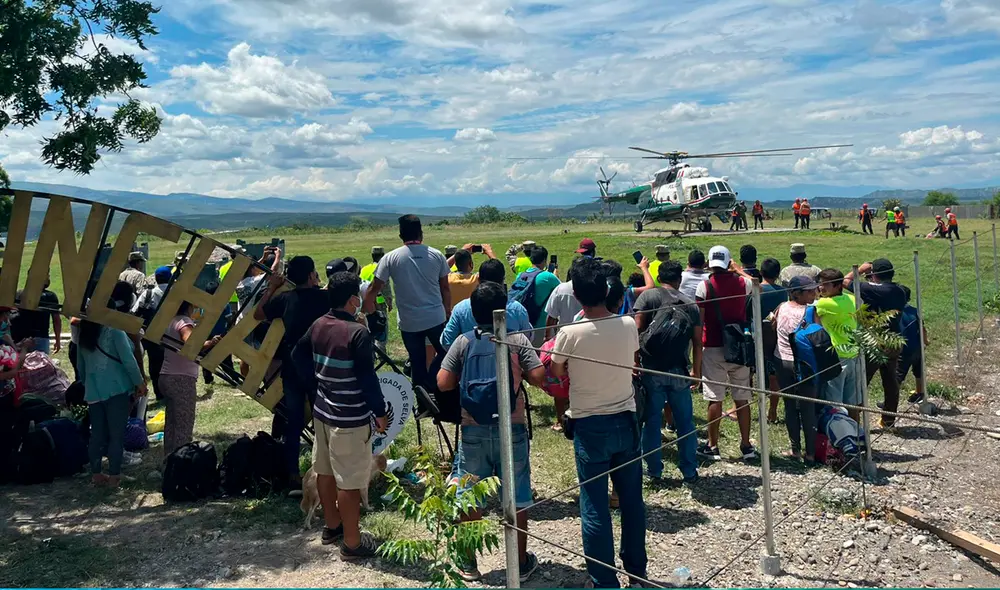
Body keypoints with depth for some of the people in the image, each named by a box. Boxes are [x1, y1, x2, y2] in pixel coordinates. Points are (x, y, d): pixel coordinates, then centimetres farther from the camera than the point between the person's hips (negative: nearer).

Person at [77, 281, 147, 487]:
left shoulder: (85, 329, 10)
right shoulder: (114, 328, -10)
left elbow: (80, 363, 16)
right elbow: (127, 359, -14)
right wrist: (140, 382, -6)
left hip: (93, 390, 6)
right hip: (116, 389, -6)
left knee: (97, 434, 13)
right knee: (116, 434, 1)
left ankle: (96, 474, 20)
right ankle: (114, 476, 5)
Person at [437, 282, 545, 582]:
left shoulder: (463, 342, -4)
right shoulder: (517, 340, -6)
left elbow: (443, 384, -7)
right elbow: (539, 377, -12)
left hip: (473, 430, 1)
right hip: (511, 429, 0)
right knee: (515, 498, 13)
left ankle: (468, 563, 25)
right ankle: (521, 562, 25)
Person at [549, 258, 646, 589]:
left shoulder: (569, 334, -18)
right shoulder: (628, 325, -8)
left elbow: (555, 373, -1)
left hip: (590, 427, -4)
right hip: (625, 421, 4)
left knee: (594, 508, 6)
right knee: (632, 501, 17)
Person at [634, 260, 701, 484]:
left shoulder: (648, 296, -2)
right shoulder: (690, 303, 7)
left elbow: (637, 329, -12)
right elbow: (697, 342, 6)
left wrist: (636, 360, -7)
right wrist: (696, 371, 15)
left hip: (653, 369, -2)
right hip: (680, 371, 2)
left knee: (652, 421, 9)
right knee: (685, 422, 12)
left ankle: (654, 470, 17)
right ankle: (689, 471, 19)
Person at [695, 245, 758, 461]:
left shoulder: (704, 286, -9)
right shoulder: (741, 282, 1)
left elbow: (699, 322, -11)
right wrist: (738, 270, 36)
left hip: (713, 348, -3)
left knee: (715, 399, 2)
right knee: (742, 398, 8)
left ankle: (713, 447, 9)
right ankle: (746, 446, 15)